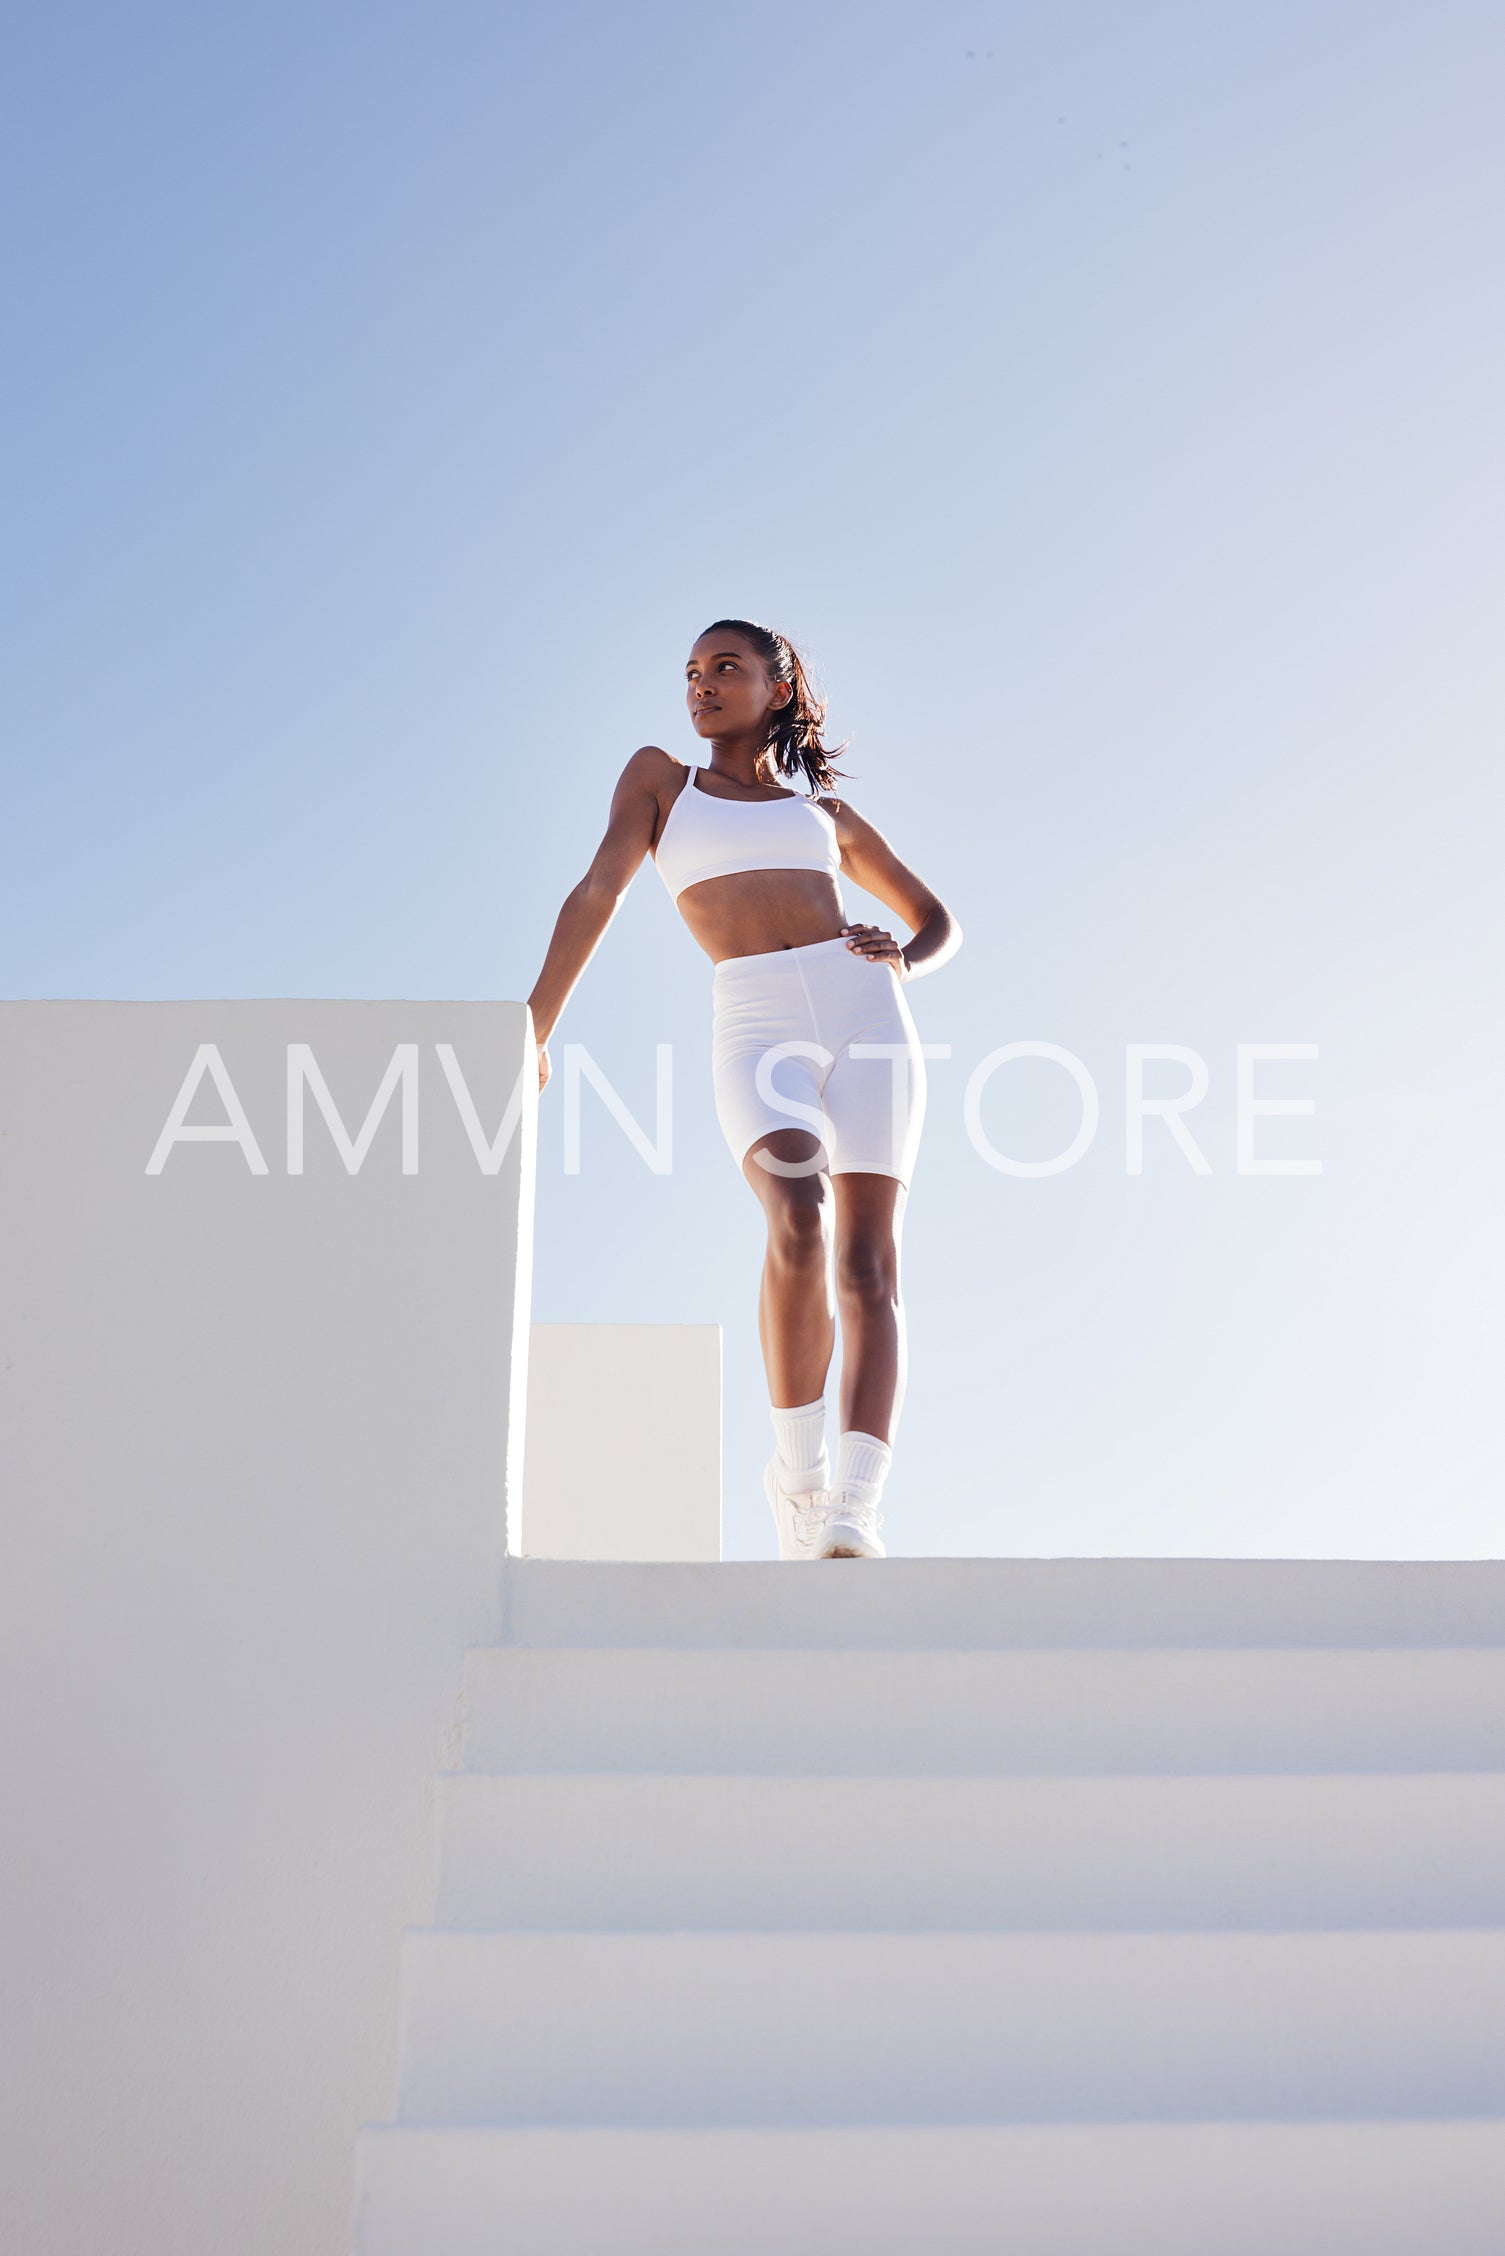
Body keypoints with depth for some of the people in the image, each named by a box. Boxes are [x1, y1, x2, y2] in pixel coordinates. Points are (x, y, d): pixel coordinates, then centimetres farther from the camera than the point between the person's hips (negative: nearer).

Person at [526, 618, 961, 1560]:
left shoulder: (827, 812, 25)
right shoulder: (660, 776, 22)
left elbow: (942, 922, 30)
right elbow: (599, 892, 6)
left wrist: (901, 959, 4)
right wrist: (532, 1030, -6)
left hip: (865, 1017, 2)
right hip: (758, 1031, -2)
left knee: (869, 1263, -14)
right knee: (800, 1222, -28)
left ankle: (854, 1512, -20)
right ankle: (799, 1472, -11)